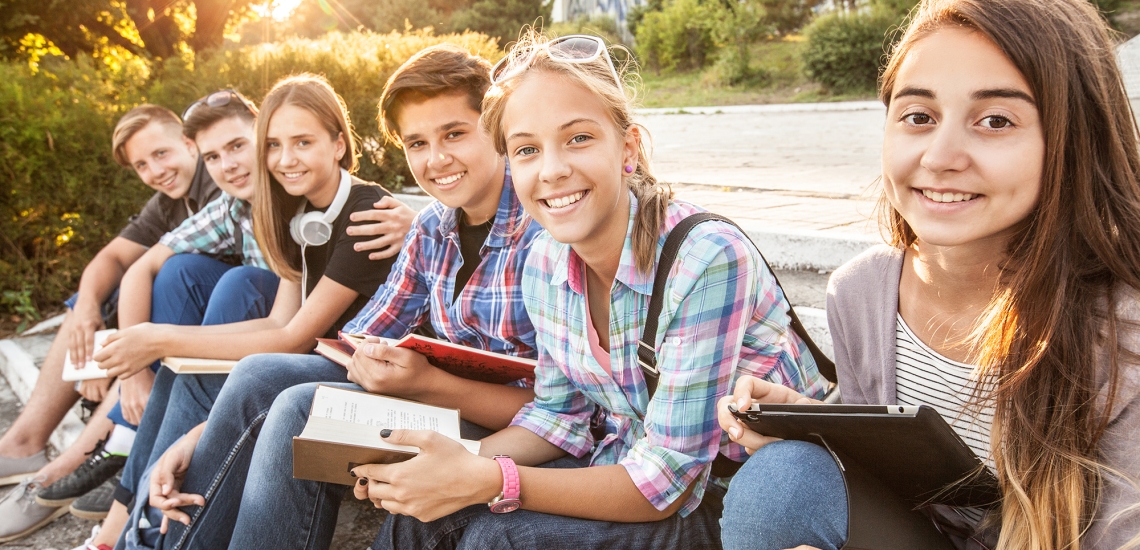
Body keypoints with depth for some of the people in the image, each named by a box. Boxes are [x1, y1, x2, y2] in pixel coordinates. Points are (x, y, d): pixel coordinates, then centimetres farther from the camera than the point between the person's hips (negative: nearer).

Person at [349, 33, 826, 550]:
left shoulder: (708, 261, -27)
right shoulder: (544, 261, -6)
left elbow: (664, 486, -25)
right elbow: (559, 414, 5)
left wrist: (489, 482, -30)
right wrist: (462, 464, -12)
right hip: (626, 474, 6)